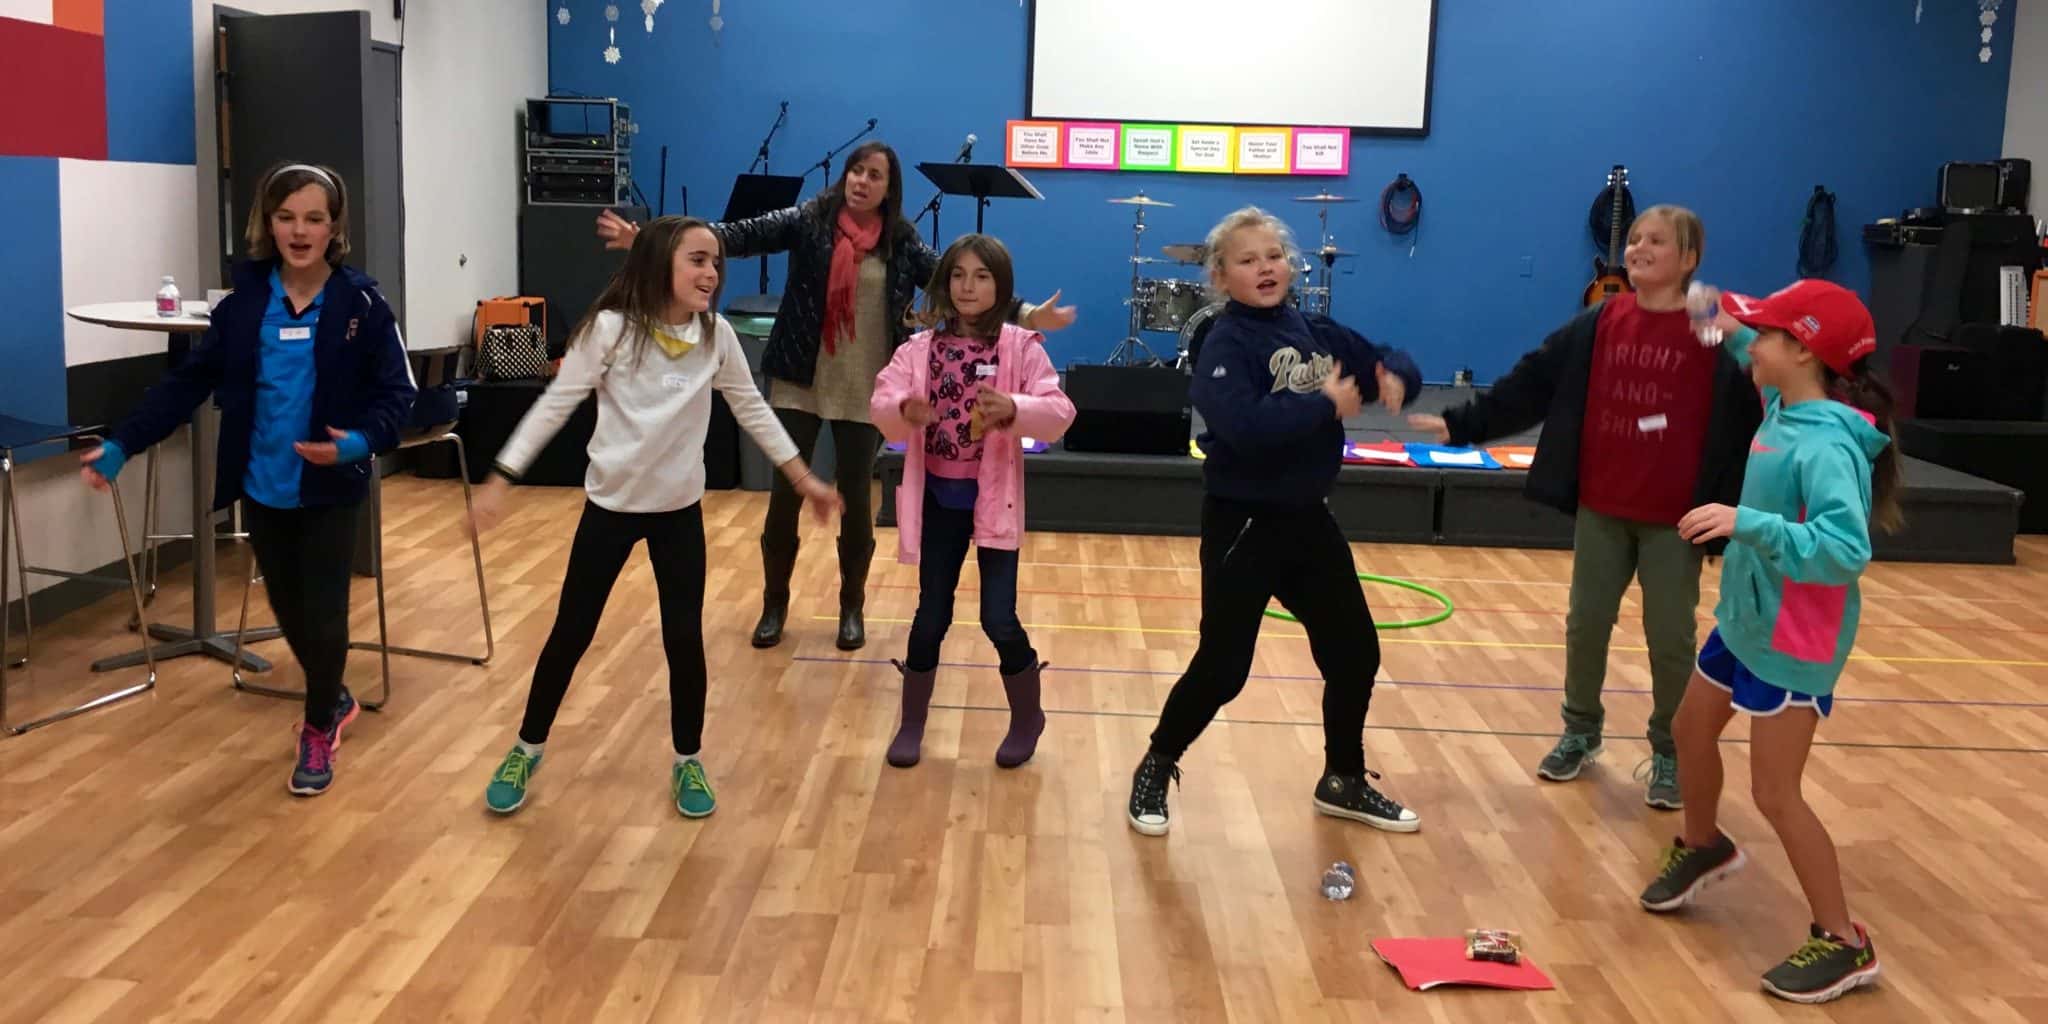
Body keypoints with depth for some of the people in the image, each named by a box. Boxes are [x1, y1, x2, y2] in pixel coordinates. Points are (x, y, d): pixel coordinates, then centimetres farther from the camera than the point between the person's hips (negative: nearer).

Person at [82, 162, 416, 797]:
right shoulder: (244, 302, -1)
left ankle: (319, 731, 24)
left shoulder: (362, 304, -9)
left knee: (323, 615, 1)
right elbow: (189, 381, -1)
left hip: (328, 491, -3)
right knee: (289, 613, 16)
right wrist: (122, 444, -9)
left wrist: (360, 443, -30)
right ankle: (334, 702, 41)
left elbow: (396, 394, -10)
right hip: (261, 489, 3)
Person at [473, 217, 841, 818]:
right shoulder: (611, 328, -15)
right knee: (571, 633, 7)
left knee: (684, 638, 4)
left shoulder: (716, 335, -4)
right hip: (611, 504, -2)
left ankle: (688, 762, 23)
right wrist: (502, 479, -15)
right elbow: (555, 405, -12)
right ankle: (526, 751, 27)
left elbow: (751, 409, 6)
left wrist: (803, 478, 8)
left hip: (680, 510, 2)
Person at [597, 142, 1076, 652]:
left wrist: (1025, 315, -12)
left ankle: (852, 608, 24)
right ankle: (774, 605, 21)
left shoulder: (903, 242, 1)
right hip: (799, 384, 0)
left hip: (865, 391, 1)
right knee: (785, 494, 4)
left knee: (856, 498, 6)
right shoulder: (809, 220, -4)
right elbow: (746, 235, -13)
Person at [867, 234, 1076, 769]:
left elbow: (1058, 413, -13)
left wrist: (1013, 409, -32)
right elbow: (880, 403, -8)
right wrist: (904, 409, -31)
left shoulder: (1021, 347, -5)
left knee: (998, 618, -2)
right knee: (931, 615, 9)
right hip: (937, 499, 2)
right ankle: (911, 724, 25)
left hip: (994, 498, -2)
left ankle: (1027, 718, 22)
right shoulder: (920, 348, 1)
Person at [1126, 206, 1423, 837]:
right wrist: (1325, 406, -24)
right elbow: (1245, 425, -33)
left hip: (1309, 519, 7)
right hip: (1244, 525, -7)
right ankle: (1155, 773, 22)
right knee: (1222, 668, -1)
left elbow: (1389, 362, 15)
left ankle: (1344, 782, 33)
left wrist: (1397, 379, -9)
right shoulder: (1225, 345, -15)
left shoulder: (1318, 334, 5)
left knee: (1355, 653, 14)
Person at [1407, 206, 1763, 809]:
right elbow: (1531, 384, 4)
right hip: (1600, 507, 4)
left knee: (1671, 638, 6)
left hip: (1675, 517, -3)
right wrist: (1463, 425, -1)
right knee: (1586, 625, 13)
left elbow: (1750, 415, -10)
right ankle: (1581, 732, 32)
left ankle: (1670, 753, 24)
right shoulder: (1598, 326, 2)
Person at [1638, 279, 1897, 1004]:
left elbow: (1845, 550, -38)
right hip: (1744, 617, 9)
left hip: (1793, 641, -9)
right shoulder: (1786, 407, -2)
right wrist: (1734, 329, 15)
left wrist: (1747, 522, -43)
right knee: (1692, 730, 24)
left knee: (1775, 793, -4)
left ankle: (1843, 943, 12)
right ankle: (1702, 849, 49)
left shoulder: (1827, 446, -28)